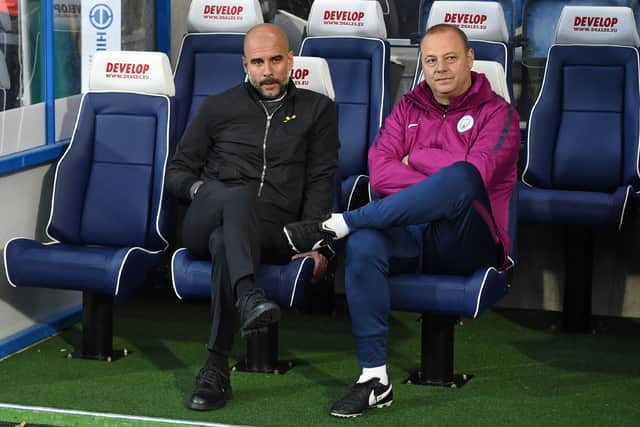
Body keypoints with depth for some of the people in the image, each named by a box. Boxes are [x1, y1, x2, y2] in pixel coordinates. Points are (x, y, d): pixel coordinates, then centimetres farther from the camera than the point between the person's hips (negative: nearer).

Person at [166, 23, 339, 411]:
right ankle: (249, 296, -62)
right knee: (240, 196, -37)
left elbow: (321, 180, 8)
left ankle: (217, 369, -40)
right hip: (205, 222, 1)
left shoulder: (317, 110, 18)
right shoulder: (218, 108, 21)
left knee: (225, 243, -38)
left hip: (272, 232, -1)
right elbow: (177, 171, 22)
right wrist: (198, 189, -3)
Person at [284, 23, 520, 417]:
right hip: (413, 236, 4)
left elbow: (474, 176, -13)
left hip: (468, 244, -3)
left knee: (461, 177, -37)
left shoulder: (497, 113, 5)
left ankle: (337, 224, -32)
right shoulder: (408, 108, 17)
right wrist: (439, 187, -10)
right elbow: (380, 173, 1)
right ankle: (374, 379, -29)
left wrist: (415, 160, -2)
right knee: (364, 243, -33)